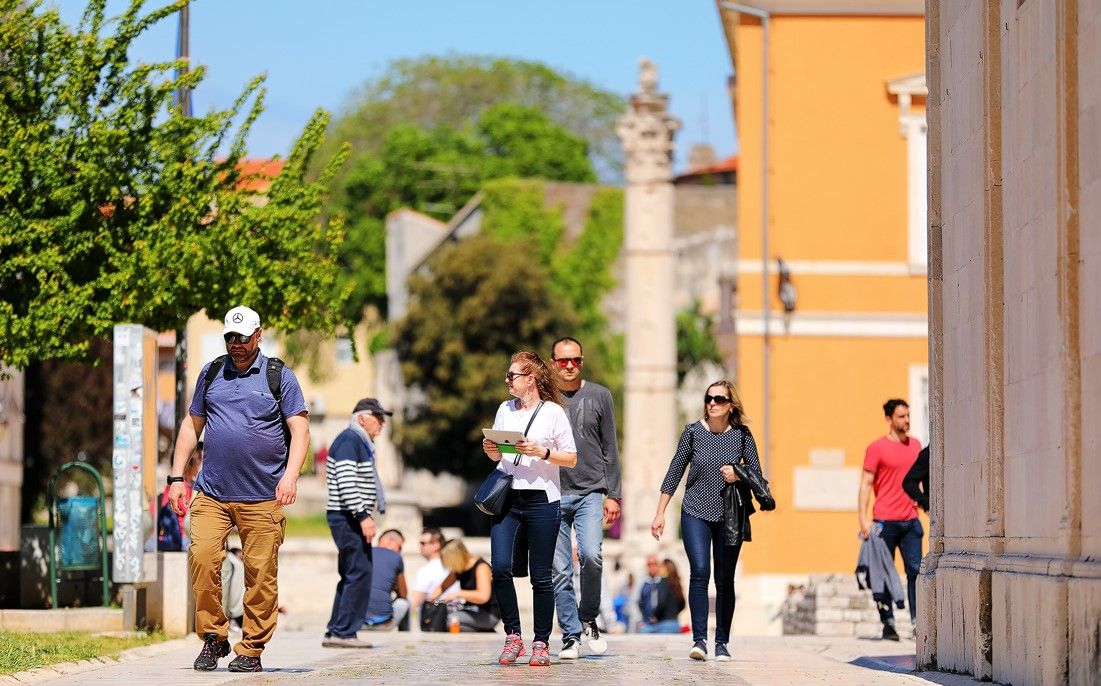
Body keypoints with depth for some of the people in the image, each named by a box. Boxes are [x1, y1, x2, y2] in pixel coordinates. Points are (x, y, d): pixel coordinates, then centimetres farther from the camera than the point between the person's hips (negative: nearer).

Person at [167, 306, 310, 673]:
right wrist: (176, 477, 12)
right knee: (202, 559, -14)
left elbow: (300, 428, 1)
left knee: (261, 573, -4)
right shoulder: (211, 374, 14)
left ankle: (251, 650, 5)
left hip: (262, 498, -2)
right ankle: (213, 637, 0)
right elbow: (192, 425, 19)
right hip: (212, 494, 2)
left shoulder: (279, 376, 5)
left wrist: (291, 475, -13)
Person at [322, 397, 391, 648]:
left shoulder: (361, 443, 22)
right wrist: (363, 515, -24)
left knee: (351, 576, 11)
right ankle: (344, 632, -14)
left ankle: (335, 632, 12)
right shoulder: (349, 440, -11)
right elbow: (346, 482, -20)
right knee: (360, 573, -13)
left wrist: (365, 515, 21)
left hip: (353, 518, 11)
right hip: (347, 517, -11)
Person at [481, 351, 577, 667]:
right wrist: (490, 450, 1)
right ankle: (513, 636, 1)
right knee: (500, 567, -11)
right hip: (507, 498, 4)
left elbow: (571, 459, -1)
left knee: (541, 575, 0)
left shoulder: (553, 412, 0)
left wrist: (542, 452, -15)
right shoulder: (505, 410, 14)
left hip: (541, 499, -4)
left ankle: (541, 643, 8)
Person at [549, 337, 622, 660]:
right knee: (560, 571, -1)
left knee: (591, 555, -18)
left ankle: (589, 618, 4)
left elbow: (610, 449, 10)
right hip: (552, 495, 1)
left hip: (590, 492, -1)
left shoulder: (599, 396, 8)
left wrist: (613, 494, 4)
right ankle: (571, 636, 7)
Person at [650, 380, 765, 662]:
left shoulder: (742, 435, 0)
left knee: (725, 580, 3)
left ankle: (722, 643, 12)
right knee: (699, 572, -16)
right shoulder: (693, 432, -1)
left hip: (729, 517, 1)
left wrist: (737, 477, -16)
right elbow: (674, 472, 4)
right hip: (696, 513, -1)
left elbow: (757, 476, 5)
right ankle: (699, 639, -16)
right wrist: (660, 513, 3)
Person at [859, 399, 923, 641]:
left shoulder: (915, 445, 13)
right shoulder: (877, 448, -3)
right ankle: (888, 624, 6)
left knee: (915, 570, -2)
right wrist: (863, 519, -11)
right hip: (885, 521, -4)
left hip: (910, 520, 4)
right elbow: (866, 484, -5)